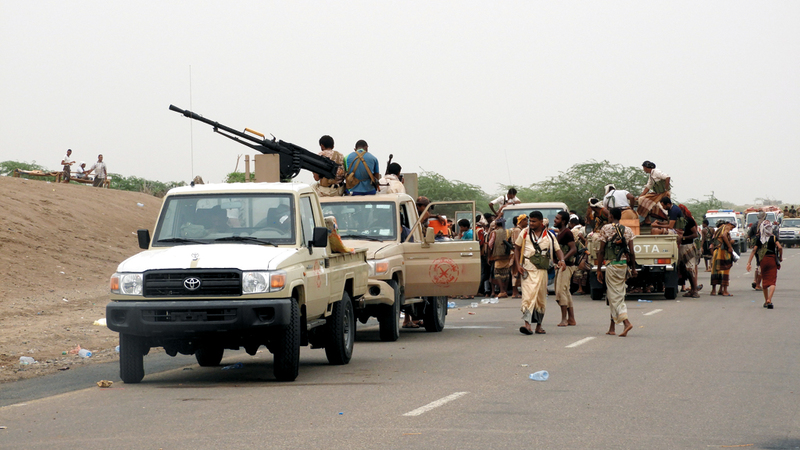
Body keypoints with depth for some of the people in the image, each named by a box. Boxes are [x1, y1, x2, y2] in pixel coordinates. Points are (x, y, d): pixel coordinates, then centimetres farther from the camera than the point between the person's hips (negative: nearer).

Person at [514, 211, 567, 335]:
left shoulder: (549, 236, 8)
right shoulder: (525, 233, 6)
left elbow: (557, 250, 8)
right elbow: (517, 248, 11)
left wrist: (562, 260, -13)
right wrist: (517, 264, -2)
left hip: (542, 270, 2)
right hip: (527, 269, -2)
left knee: (541, 299, 9)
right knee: (528, 295, -17)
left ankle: (539, 326, 21)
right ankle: (527, 324, -28)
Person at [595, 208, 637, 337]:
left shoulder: (605, 229, -5)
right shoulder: (627, 230, 8)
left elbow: (601, 251, -6)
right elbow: (632, 252, 5)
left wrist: (599, 269, -2)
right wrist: (633, 267, 12)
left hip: (612, 265, -5)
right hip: (624, 264, 5)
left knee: (615, 296, -5)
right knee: (618, 294, 13)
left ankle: (626, 322, -24)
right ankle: (612, 327, 16)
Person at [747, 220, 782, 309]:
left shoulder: (759, 238, 2)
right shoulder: (773, 237, -4)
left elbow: (754, 250, -2)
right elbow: (780, 247, -16)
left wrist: (749, 262, -3)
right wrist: (780, 257, 1)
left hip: (763, 260, 3)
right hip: (772, 260, -2)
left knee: (764, 281, 16)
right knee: (772, 281, -6)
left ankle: (766, 301, 24)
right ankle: (769, 300, -25)